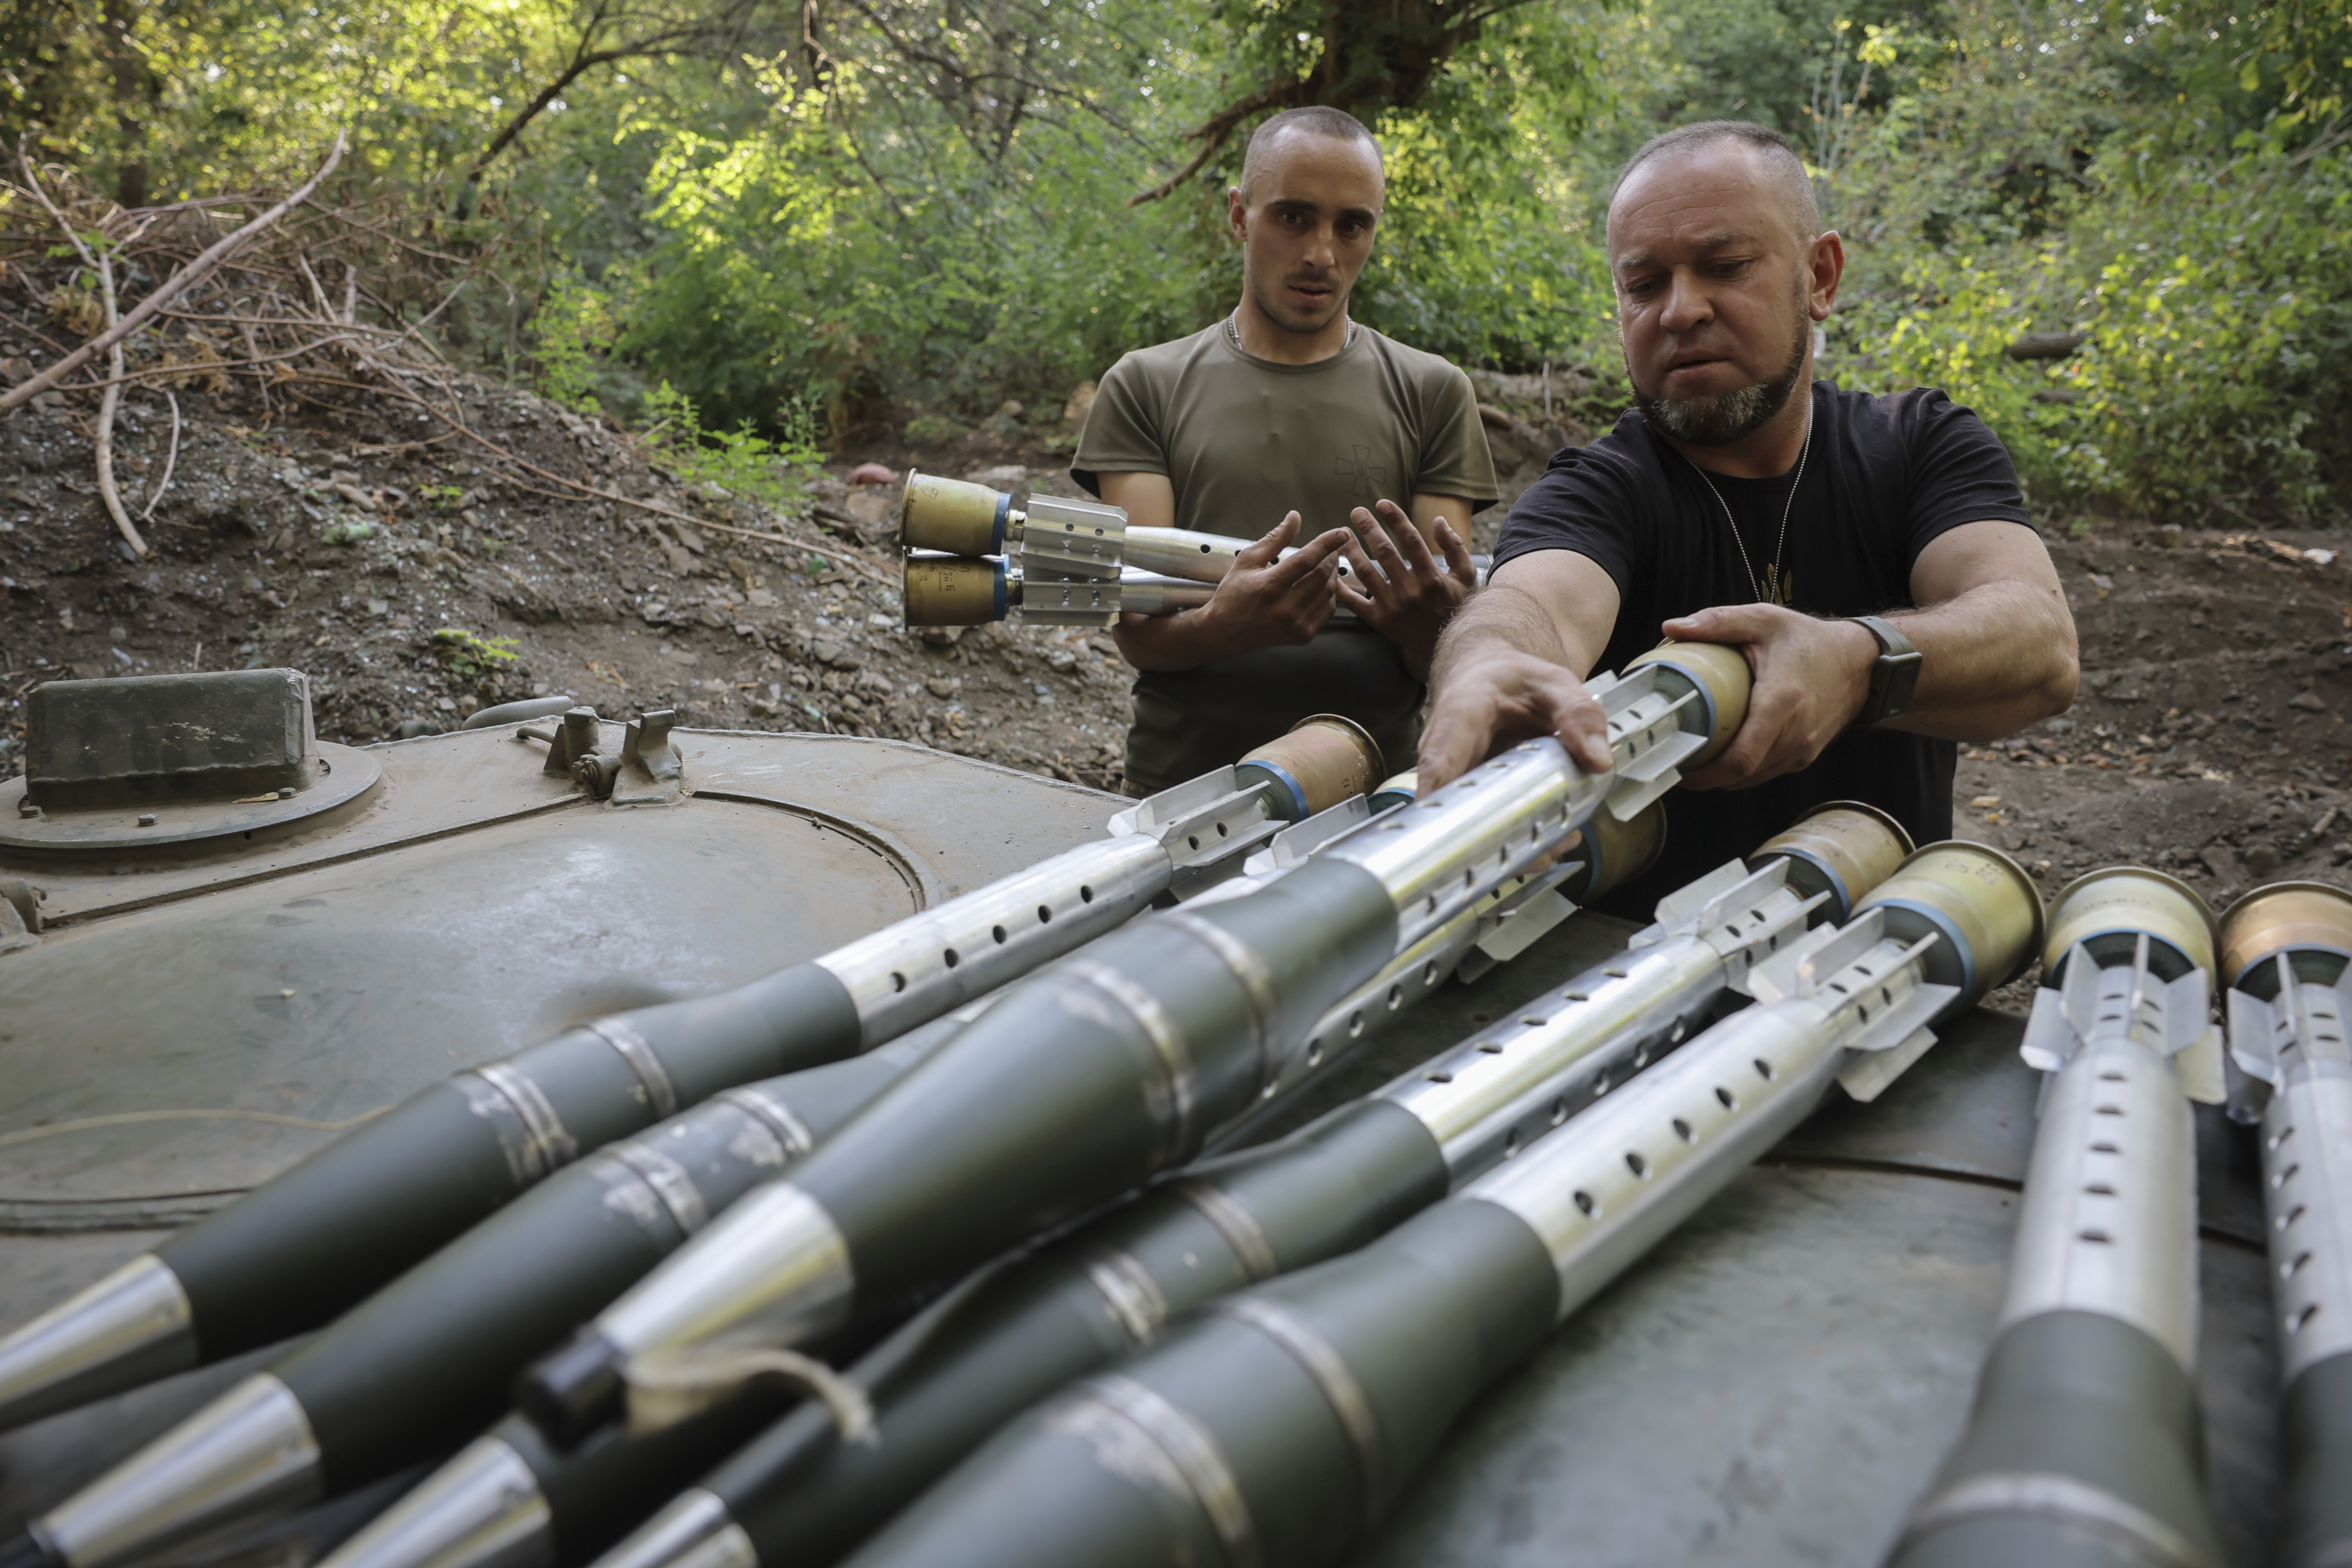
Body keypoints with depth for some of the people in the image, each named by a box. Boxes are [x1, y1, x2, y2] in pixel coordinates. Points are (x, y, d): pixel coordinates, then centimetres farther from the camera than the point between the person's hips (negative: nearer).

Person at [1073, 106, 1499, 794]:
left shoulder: (1431, 393, 11)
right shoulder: (1146, 387, 10)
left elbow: (1453, 662, 6)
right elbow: (1136, 627, 0)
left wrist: (1425, 626, -17)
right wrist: (1225, 626, -21)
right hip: (1180, 785, -1)